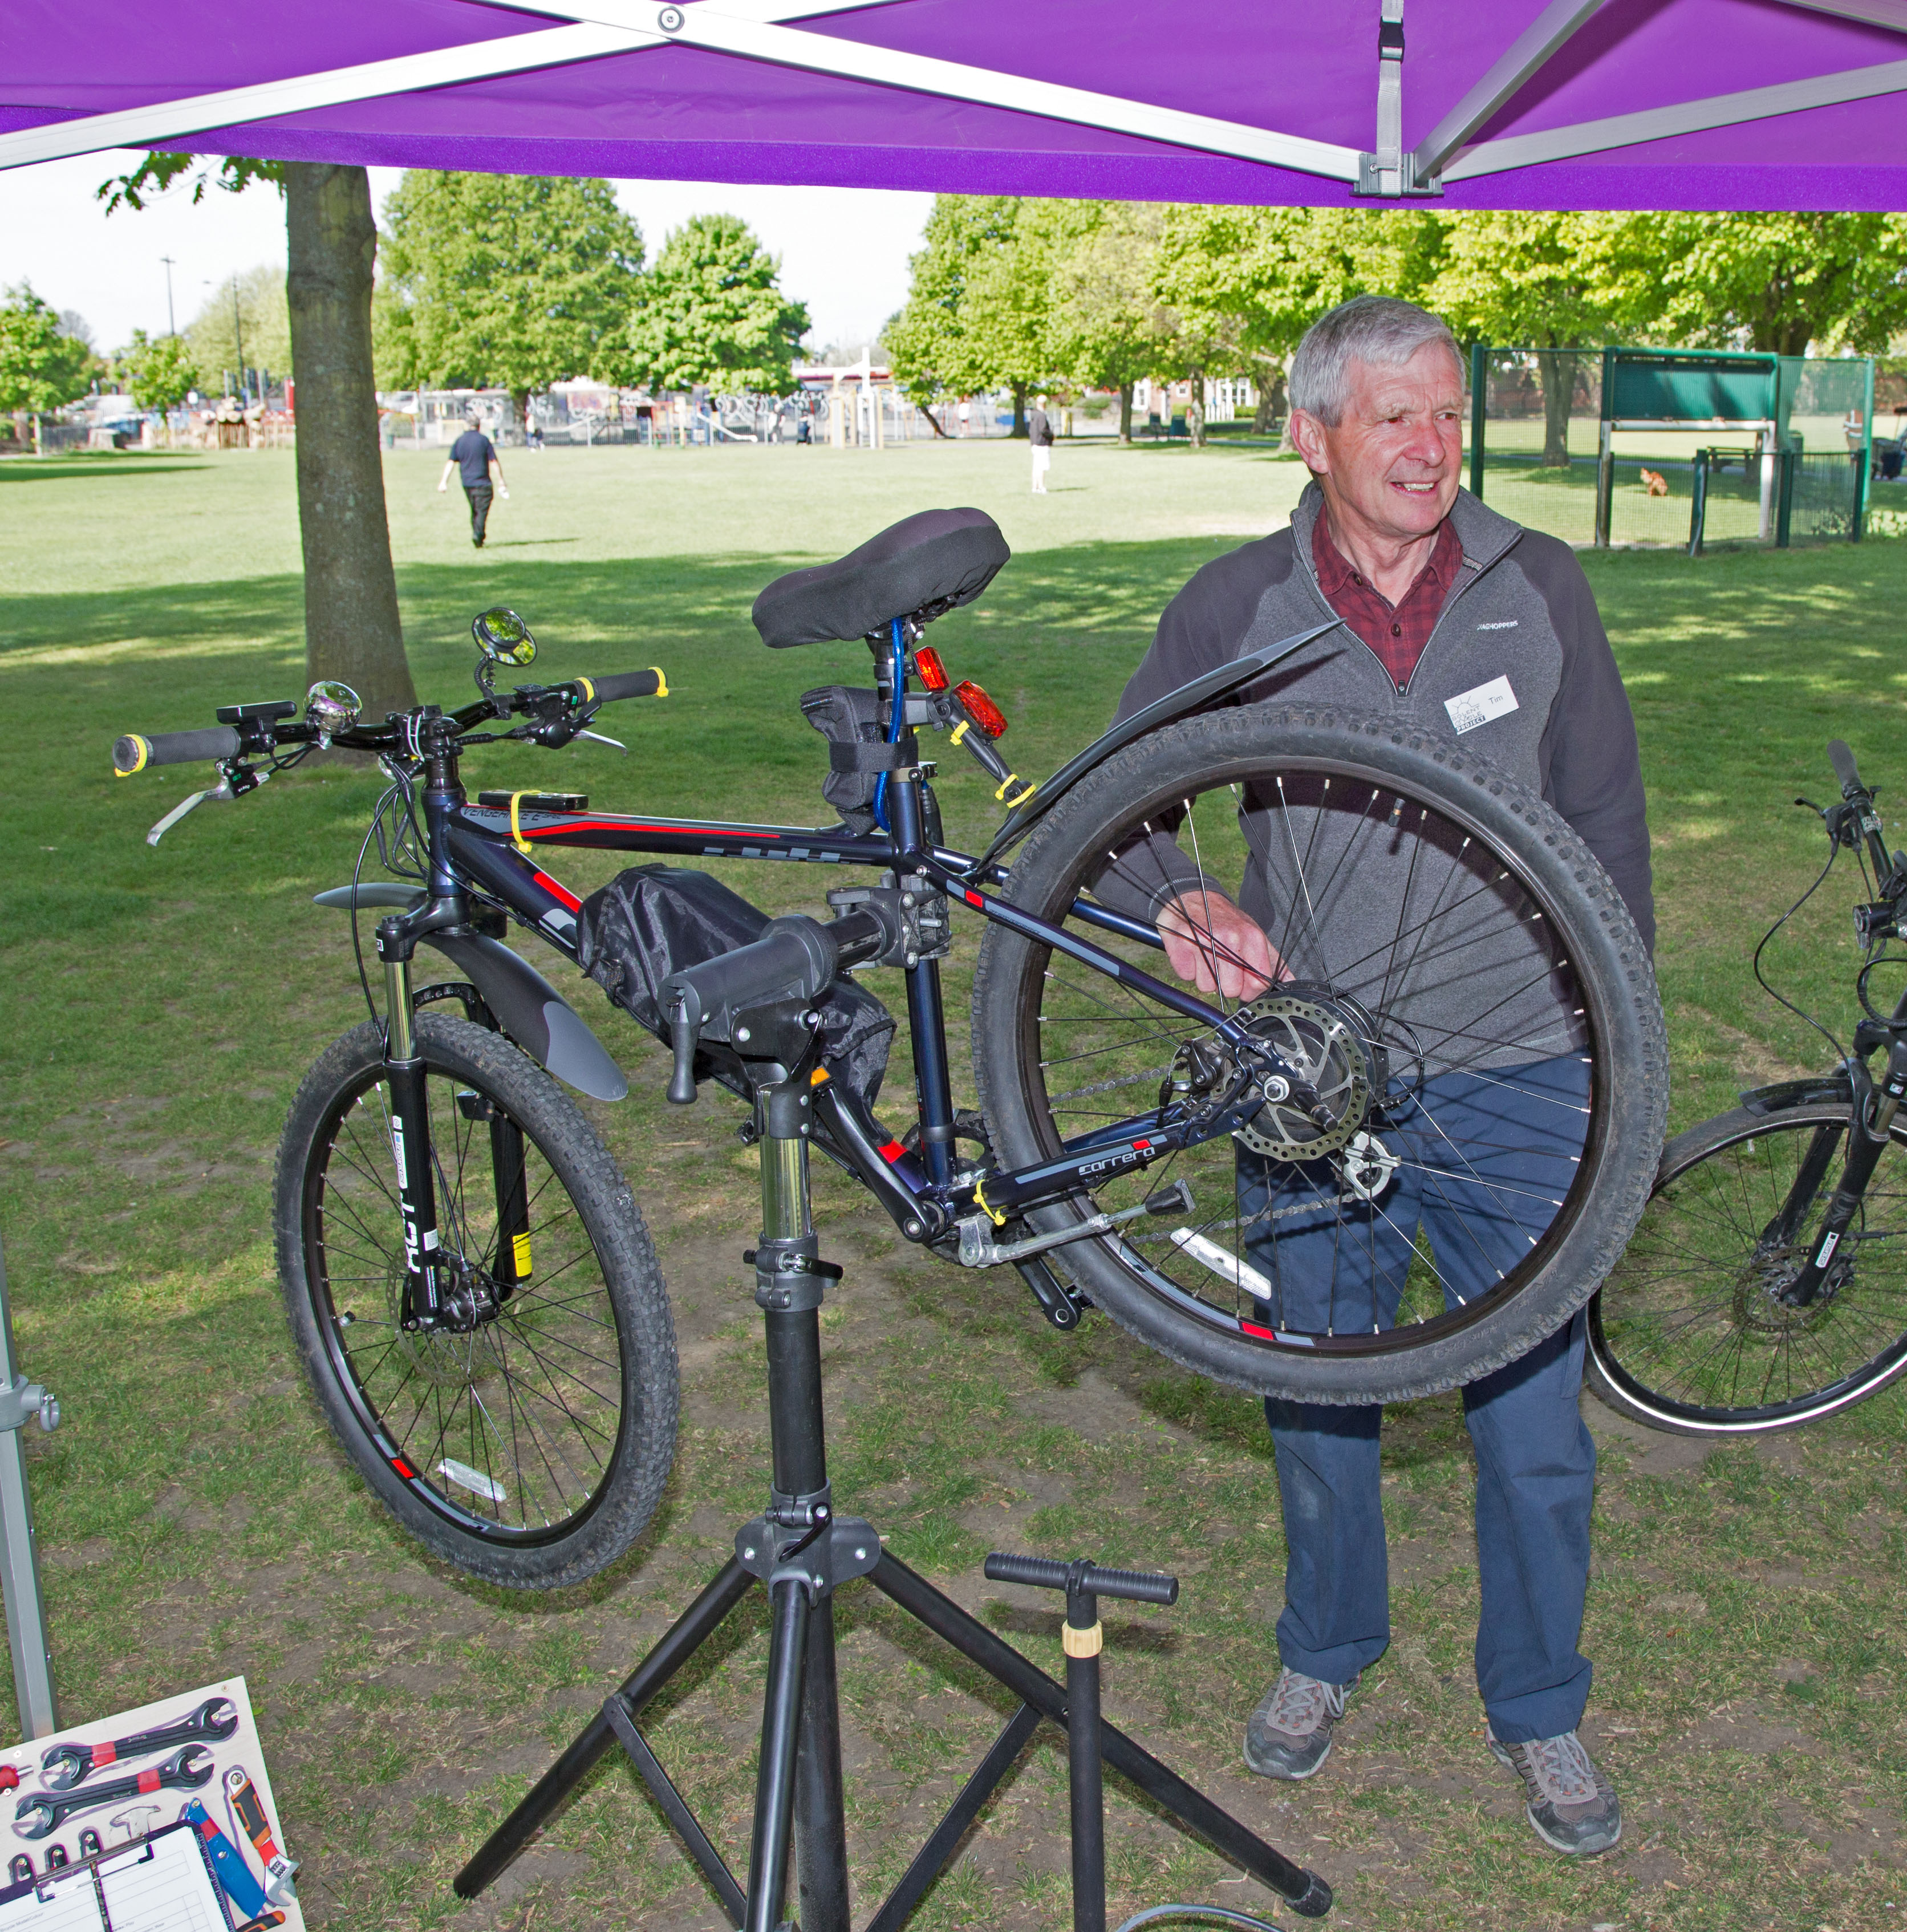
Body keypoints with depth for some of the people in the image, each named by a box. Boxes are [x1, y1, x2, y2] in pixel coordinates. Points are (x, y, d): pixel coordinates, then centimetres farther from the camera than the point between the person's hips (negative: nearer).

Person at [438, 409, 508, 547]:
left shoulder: (459, 441, 4)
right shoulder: (484, 440, -4)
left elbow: (451, 462, 0)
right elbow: (494, 462, -4)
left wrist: (444, 480, 1)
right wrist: (500, 480, 2)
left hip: (466, 483, 4)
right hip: (483, 483, -4)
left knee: (474, 511, 17)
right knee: (482, 511, -5)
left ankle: (477, 538, 19)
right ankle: (477, 536, -24)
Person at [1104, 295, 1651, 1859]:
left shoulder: (1538, 586, -1)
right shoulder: (1238, 607, -3)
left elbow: (1609, 824, 6)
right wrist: (1188, 902, -18)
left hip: (1517, 1080, 0)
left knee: (1535, 1421, 7)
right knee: (1318, 1395, 16)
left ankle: (1540, 1710, 33)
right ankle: (1327, 1651, 43)